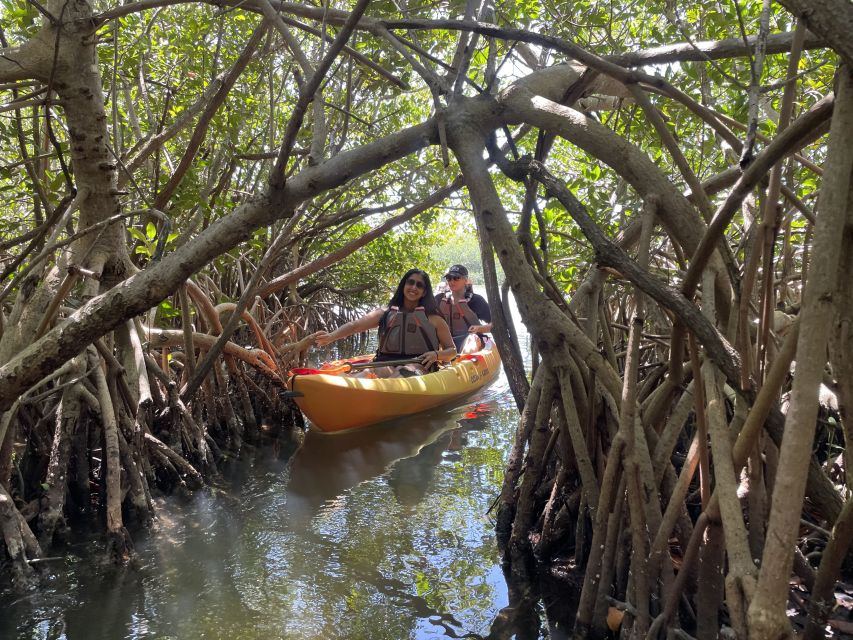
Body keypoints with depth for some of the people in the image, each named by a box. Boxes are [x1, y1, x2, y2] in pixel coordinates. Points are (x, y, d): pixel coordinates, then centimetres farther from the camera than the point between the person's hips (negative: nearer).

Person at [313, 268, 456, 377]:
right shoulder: (385, 314, 16)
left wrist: (436, 355, -7)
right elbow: (355, 325, 2)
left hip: (418, 366, -3)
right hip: (386, 365, 3)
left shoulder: (433, 319, 14)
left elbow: (452, 350, 16)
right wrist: (331, 336, -17)